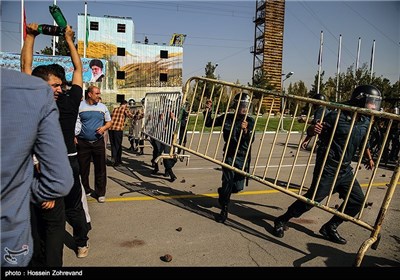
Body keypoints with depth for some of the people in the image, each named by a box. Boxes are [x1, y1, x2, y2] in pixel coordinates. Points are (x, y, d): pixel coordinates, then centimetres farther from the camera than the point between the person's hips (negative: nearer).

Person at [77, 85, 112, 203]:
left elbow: (109, 122, 14)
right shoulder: (79, 106, -1)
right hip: (83, 143, -2)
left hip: (98, 142, 2)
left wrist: (104, 127, -7)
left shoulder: (102, 107, 8)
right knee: (83, 169, 9)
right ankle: (85, 190, 27)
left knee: (100, 168, 3)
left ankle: (100, 193, 13)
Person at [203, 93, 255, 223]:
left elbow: (250, 141, -19)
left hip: (243, 157, 1)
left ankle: (222, 192, 39)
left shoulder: (250, 121, -7)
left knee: (238, 186, 6)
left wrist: (246, 131, -38)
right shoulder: (227, 118, -3)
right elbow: (208, 123, 5)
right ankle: (224, 210, 7)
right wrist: (208, 110, -9)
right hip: (229, 155, -1)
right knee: (228, 181, -11)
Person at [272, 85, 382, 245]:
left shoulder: (366, 122, 6)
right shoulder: (336, 116, -14)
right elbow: (319, 132, -7)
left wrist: (369, 158, 15)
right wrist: (315, 129, -29)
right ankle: (281, 221, 9)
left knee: (357, 200, 8)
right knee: (313, 197, -7)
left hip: (345, 169, 8)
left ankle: (329, 228, 23)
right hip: (328, 167, -7)